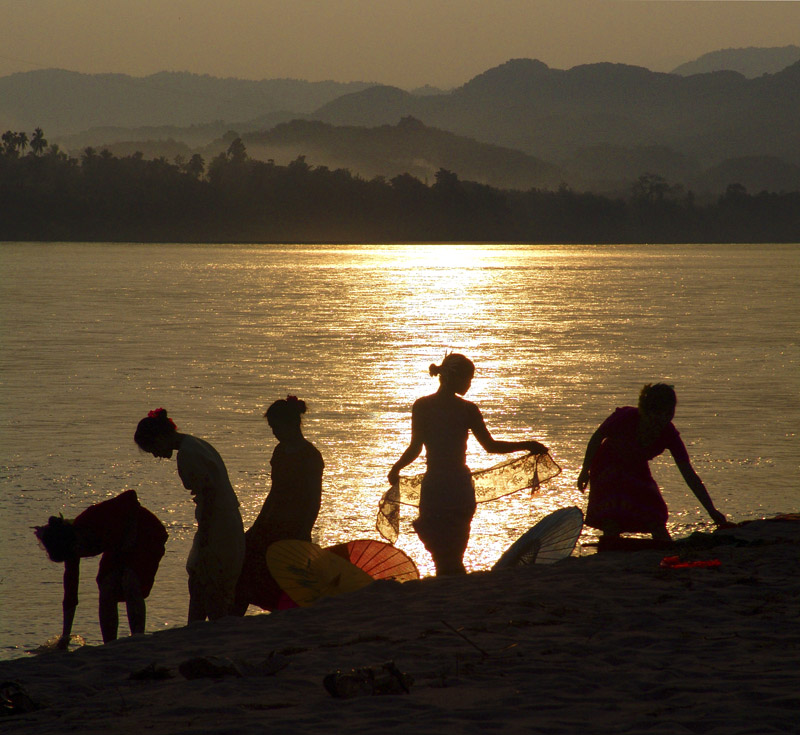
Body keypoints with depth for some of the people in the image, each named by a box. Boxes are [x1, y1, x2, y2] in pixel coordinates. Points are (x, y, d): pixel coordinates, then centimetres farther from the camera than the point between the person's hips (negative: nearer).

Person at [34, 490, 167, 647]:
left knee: (131, 584, -24)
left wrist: (131, 534, -25)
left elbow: (131, 496, -28)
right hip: (119, 546, 6)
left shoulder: (95, 519, -36)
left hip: (146, 534, -6)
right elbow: (70, 591, -10)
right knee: (106, 592, -11)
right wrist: (65, 635, -10)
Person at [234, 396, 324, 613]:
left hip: (294, 530, -8)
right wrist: (258, 524, 21)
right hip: (272, 526, 8)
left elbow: (314, 501, -12)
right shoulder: (281, 451, 14)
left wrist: (302, 536, -18)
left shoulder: (310, 456, -10)